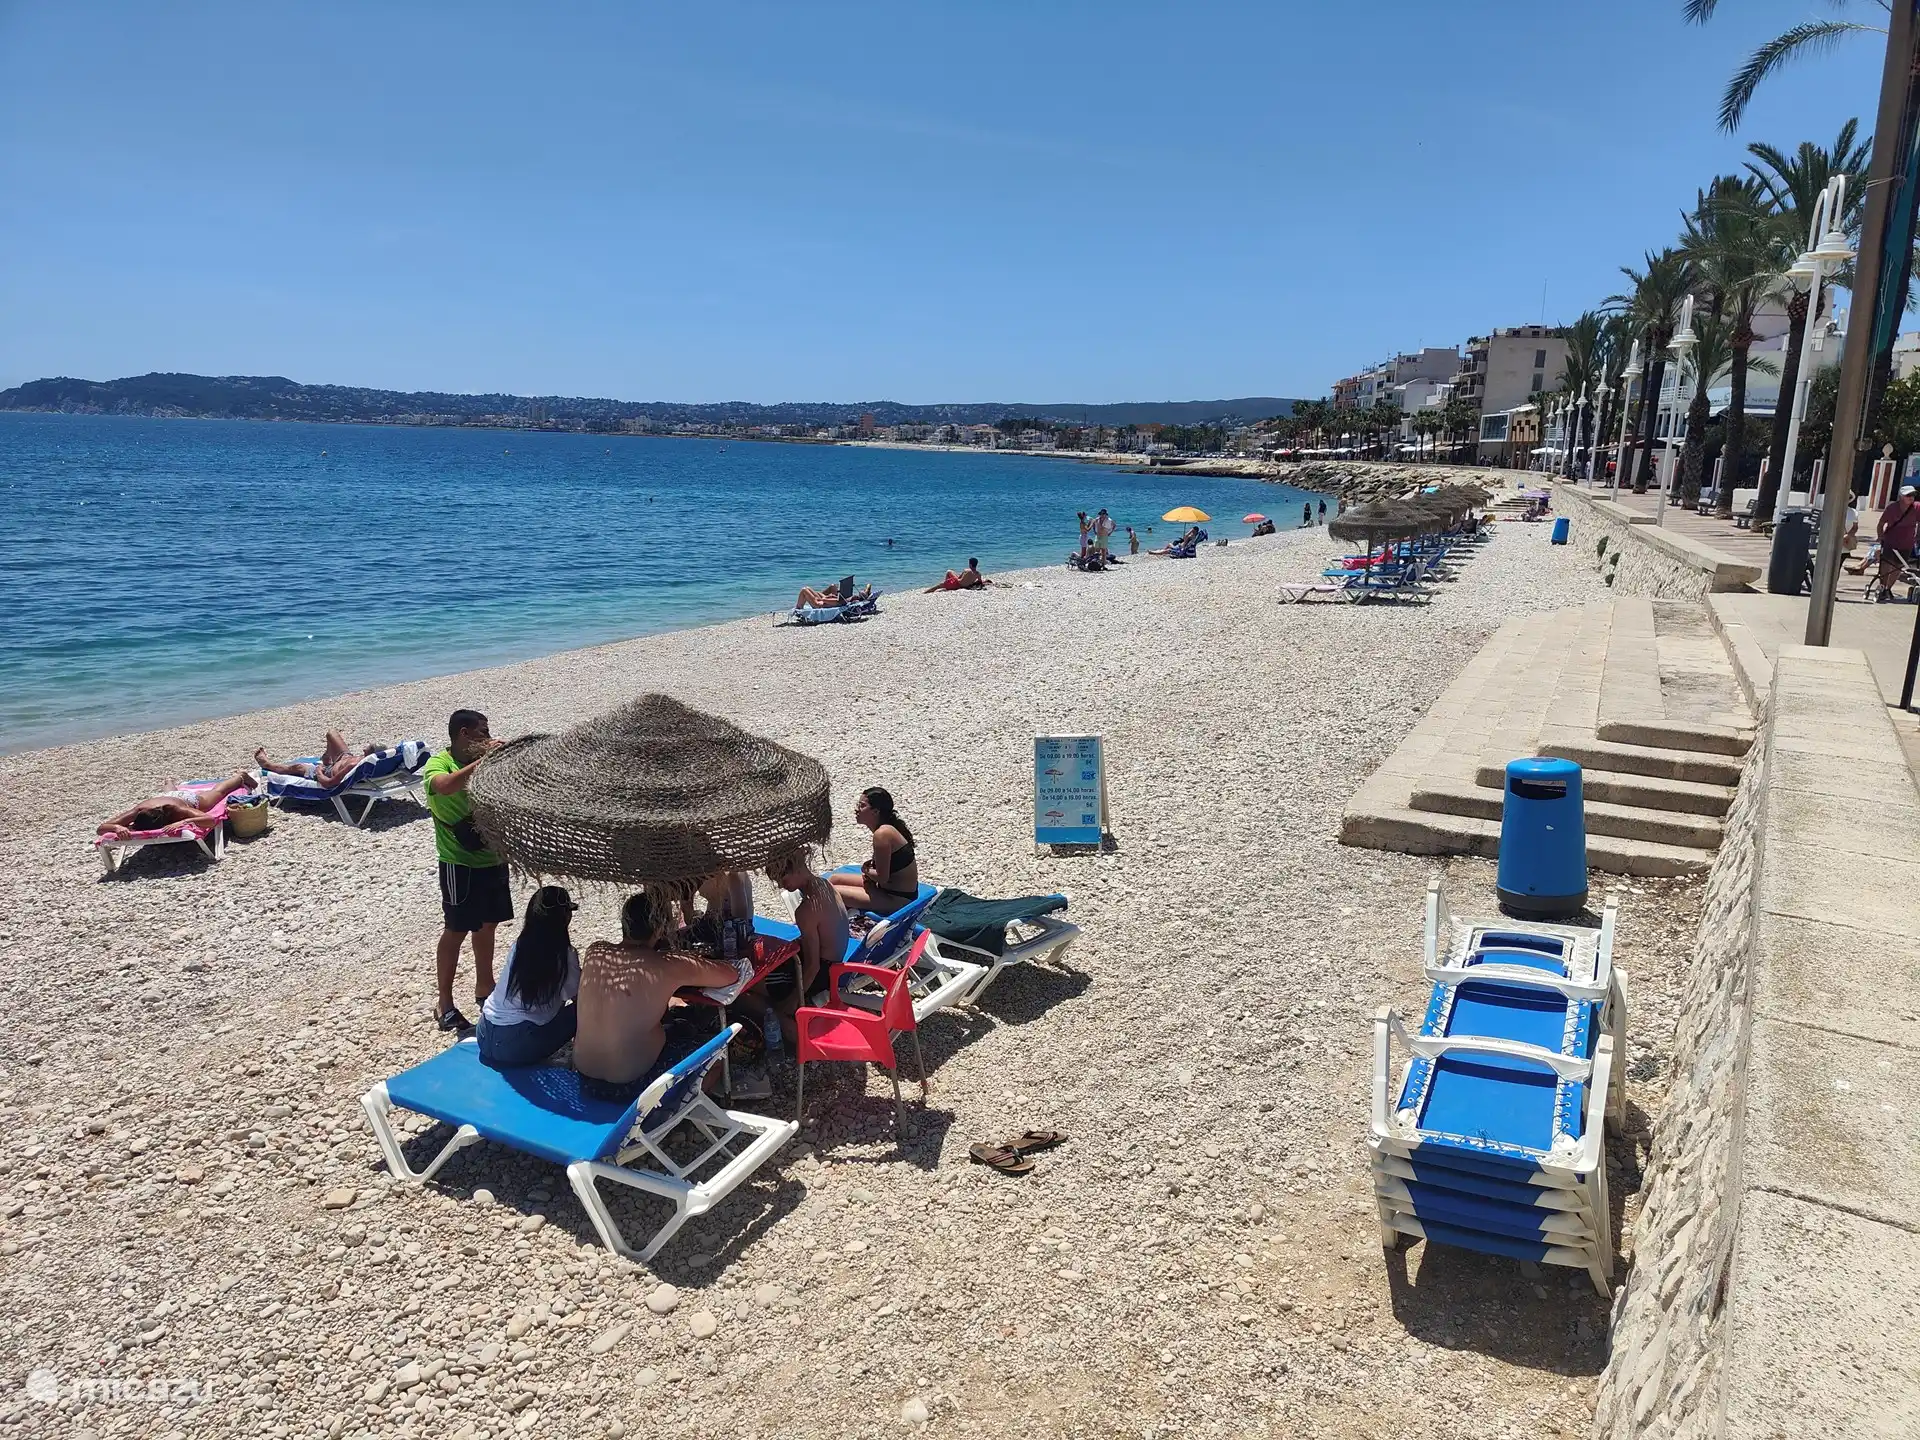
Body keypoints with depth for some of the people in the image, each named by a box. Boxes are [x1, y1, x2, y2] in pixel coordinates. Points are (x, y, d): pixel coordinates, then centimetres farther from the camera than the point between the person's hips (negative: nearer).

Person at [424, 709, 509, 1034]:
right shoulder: (438, 763, -15)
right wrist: (482, 761, -37)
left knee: (487, 924, 18)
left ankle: (484, 986, 34)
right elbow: (446, 786, -38)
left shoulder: (482, 762, 5)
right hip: (459, 864, -7)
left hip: (492, 858, 7)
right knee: (456, 931, 1)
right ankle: (444, 1002, 12)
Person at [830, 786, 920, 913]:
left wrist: (866, 871, -4)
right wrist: (872, 864, 0)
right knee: (833, 879, 16)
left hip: (896, 898, -10)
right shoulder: (888, 827, 4)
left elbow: (882, 878, -23)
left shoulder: (882, 834, -25)